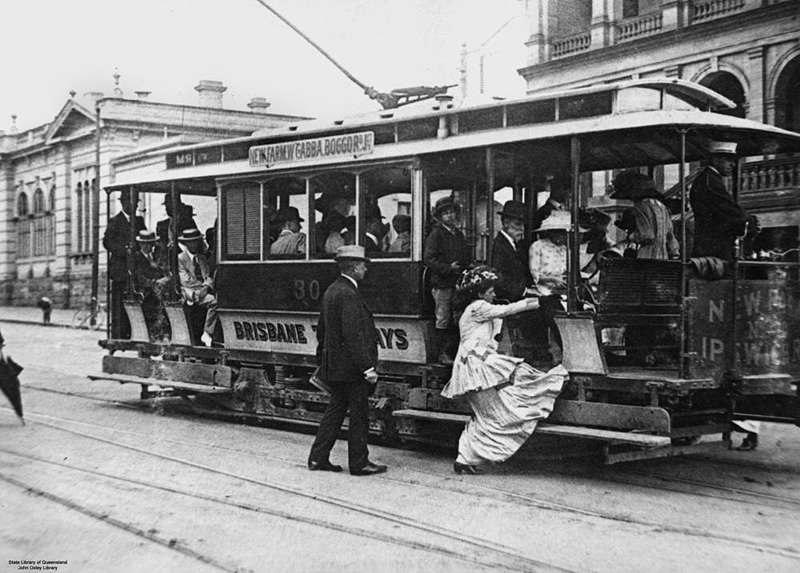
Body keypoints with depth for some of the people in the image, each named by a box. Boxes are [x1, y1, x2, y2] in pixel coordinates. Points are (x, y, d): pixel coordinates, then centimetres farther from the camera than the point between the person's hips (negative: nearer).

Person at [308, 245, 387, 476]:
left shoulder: (331, 291, 13)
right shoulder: (349, 294, -19)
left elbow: (322, 329, 19)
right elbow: (353, 335, -24)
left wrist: (322, 359, 26)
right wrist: (368, 367, -22)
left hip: (332, 367, 10)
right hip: (351, 368, -10)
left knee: (335, 410, 15)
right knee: (359, 414, 0)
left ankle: (318, 458, 17)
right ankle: (359, 463, 8)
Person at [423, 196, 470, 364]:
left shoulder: (459, 234, 18)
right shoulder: (436, 234, -4)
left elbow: (466, 259, 26)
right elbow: (428, 259, -11)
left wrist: (464, 269, 6)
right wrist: (448, 268, -16)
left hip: (458, 284, 6)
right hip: (442, 284, -6)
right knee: (443, 321, -4)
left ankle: (451, 352, 13)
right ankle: (441, 354, 2)